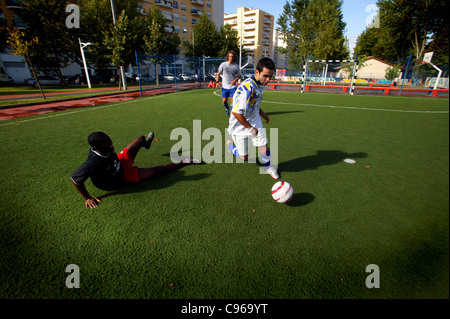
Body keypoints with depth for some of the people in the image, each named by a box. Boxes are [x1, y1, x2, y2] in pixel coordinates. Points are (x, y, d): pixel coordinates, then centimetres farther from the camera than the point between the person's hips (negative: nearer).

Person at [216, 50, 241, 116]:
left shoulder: (236, 66, 0)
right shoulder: (223, 64, -1)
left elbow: (239, 75, 9)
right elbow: (218, 73, 7)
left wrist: (235, 80, -10)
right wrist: (217, 81, -8)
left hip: (233, 86, -1)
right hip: (224, 87, 1)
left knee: (232, 101, -9)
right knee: (224, 101, 4)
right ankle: (227, 109, 36)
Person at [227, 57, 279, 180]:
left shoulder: (261, 83, -3)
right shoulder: (247, 88, -31)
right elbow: (236, 112, -32)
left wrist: (262, 113, 11)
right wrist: (250, 128, -21)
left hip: (254, 122, 6)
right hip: (239, 125, -6)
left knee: (264, 147, -2)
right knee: (244, 158, 5)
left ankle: (268, 167, 28)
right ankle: (230, 145, 37)